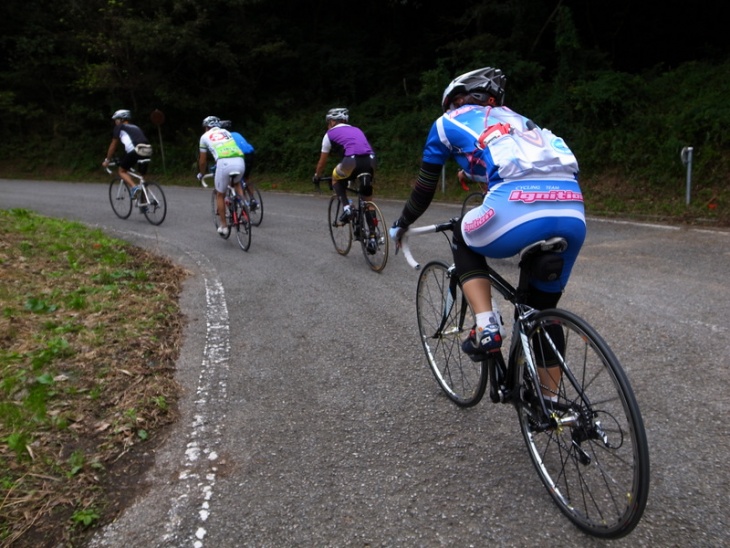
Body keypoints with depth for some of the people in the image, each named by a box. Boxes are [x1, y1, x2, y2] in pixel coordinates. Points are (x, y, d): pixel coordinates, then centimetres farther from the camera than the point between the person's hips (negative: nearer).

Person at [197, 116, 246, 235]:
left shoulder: (205, 136, 23)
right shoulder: (226, 132, 32)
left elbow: (202, 161, 27)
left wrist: (201, 174, 45)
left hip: (224, 163, -3)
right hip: (240, 161, 3)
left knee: (220, 195, 18)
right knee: (237, 183, 36)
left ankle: (223, 226, 21)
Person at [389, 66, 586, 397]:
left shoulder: (449, 122, 23)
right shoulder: (517, 120, 37)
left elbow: (424, 188, 28)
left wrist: (400, 226, 44)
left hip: (519, 206, -5)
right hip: (573, 212, 6)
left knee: (464, 241, 27)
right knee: (544, 310, 23)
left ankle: (486, 329, 11)